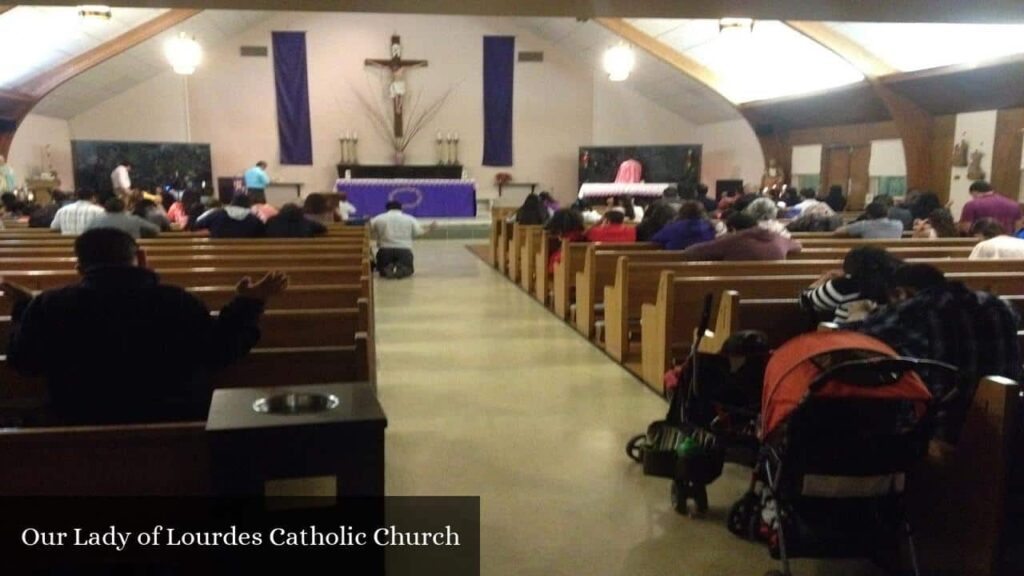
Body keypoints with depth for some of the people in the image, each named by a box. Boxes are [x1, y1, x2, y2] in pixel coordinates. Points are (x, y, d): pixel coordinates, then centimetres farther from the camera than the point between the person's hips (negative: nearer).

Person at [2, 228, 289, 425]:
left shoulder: (49, 305, -6)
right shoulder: (176, 300, -13)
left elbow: (23, 362, 11)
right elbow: (222, 353, -4)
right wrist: (247, 305, 8)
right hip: (178, 424, -1)